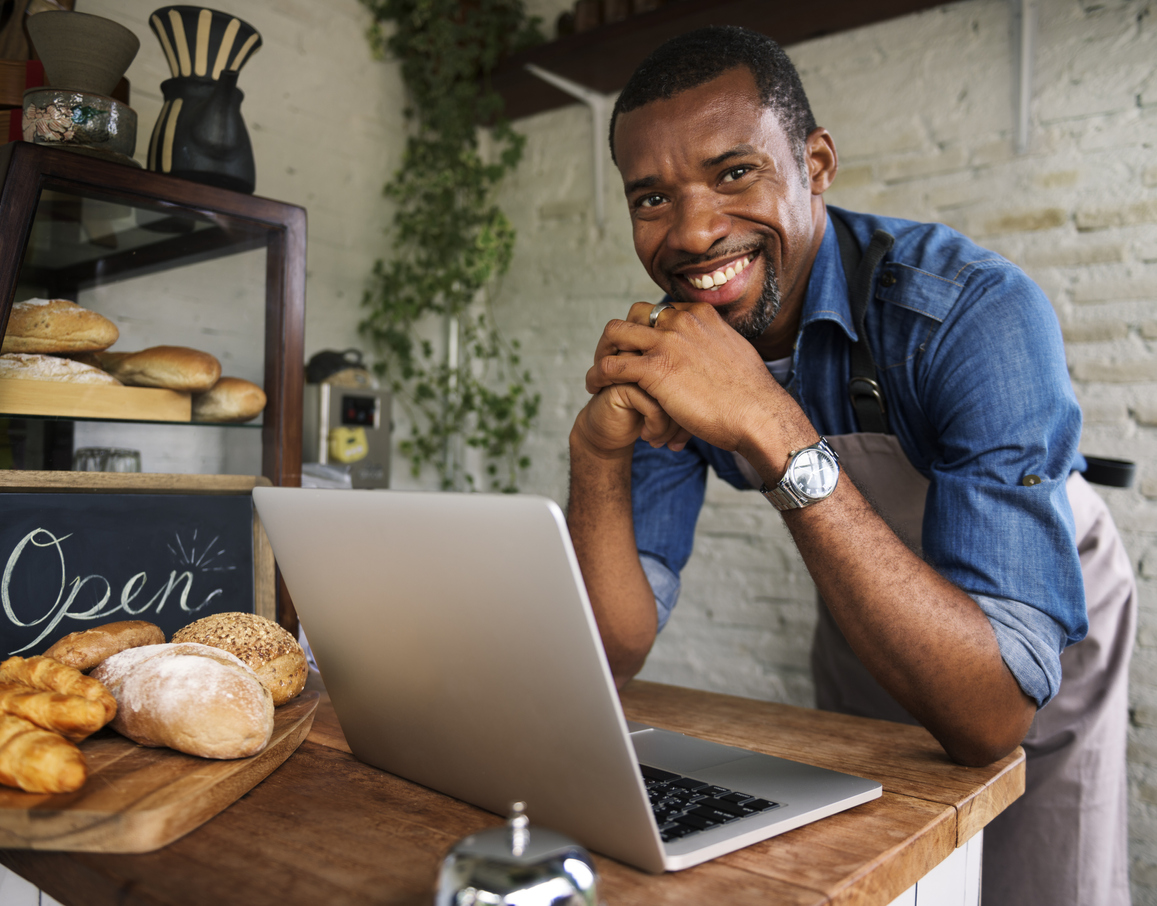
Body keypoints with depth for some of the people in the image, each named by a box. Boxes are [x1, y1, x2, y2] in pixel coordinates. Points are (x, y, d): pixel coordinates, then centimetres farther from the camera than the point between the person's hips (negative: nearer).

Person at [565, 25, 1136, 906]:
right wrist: (598, 450, -39)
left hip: (1045, 626, -3)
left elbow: (992, 715, -43)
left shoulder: (974, 311, -36)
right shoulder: (668, 347, -20)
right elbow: (613, 658, -22)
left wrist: (773, 431, -51)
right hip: (863, 630, 4)